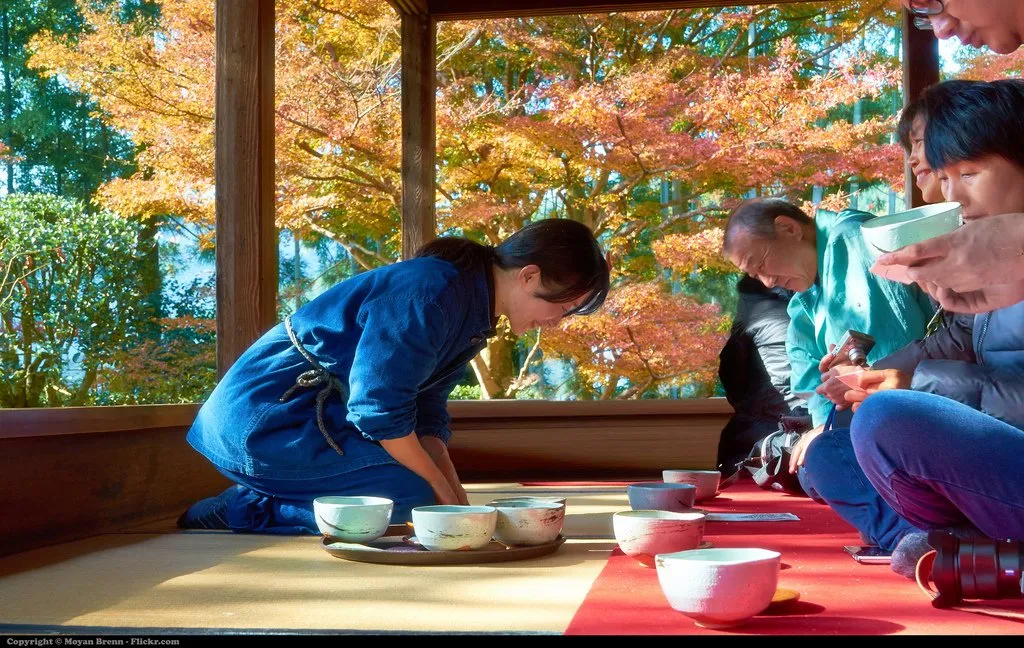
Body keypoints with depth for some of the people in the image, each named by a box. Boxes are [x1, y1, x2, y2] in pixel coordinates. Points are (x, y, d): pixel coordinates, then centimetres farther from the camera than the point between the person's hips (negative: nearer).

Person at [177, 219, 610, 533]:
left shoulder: (474, 313, 9)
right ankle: (239, 513, -12)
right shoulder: (433, 293, -22)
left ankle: (256, 500, 8)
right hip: (259, 422, -10)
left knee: (425, 482, 9)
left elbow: (427, 415, 10)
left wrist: (453, 495, -4)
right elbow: (380, 410, -25)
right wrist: (442, 489, -12)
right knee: (408, 489, -21)